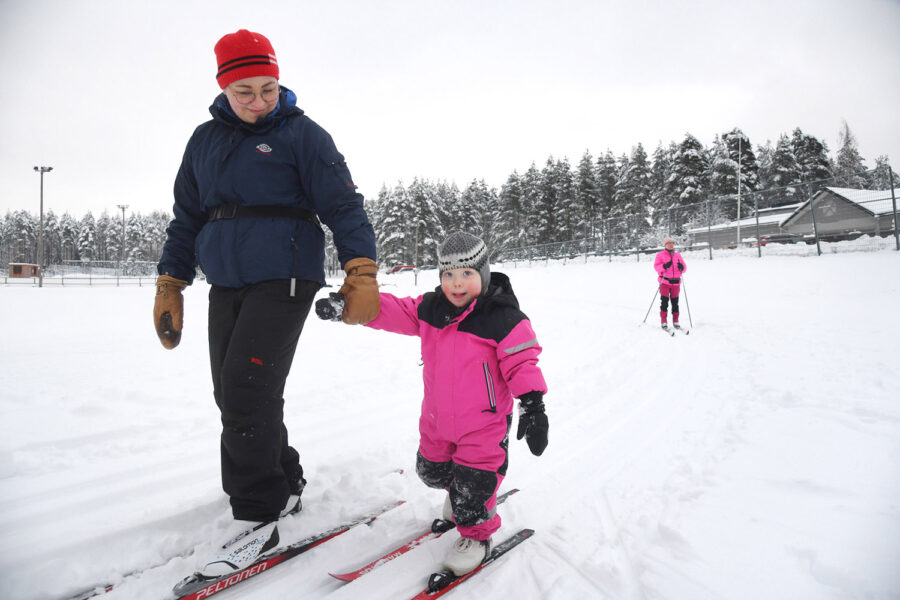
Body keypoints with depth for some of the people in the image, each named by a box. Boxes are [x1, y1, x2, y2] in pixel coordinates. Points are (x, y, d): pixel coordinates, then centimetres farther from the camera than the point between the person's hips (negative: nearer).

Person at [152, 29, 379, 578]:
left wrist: (361, 274, -19)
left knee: (247, 391, -13)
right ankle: (285, 483, 26)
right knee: (234, 393, 7)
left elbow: (344, 205, -7)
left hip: (284, 279, -6)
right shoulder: (206, 140, 15)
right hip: (226, 285, 6)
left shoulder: (302, 134, -1)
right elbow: (187, 218, 19)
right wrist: (170, 287, 14)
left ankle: (257, 517, 0)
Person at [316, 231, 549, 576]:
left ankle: (476, 531, 25)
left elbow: (521, 362, -16)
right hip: (438, 417, 6)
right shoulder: (430, 308, -2)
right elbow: (391, 311, -2)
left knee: (472, 483, -2)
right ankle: (460, 493, 52)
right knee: (431, 470, 22)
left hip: (484, 422, -6)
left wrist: (532, 406, -22)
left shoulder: (502, 318, -17)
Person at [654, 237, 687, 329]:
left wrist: (682, 267, -12)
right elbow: (656, 266, -6)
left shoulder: (677, 255, 14)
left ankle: (675, 322, 14)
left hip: (676, 282, 3)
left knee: (675, 302, 7)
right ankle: (664, 322, -1)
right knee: (664, 302, -7)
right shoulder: (660, 255, 4)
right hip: (665, 282, -3)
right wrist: (664, 266, -25)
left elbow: (684, 267, 12)